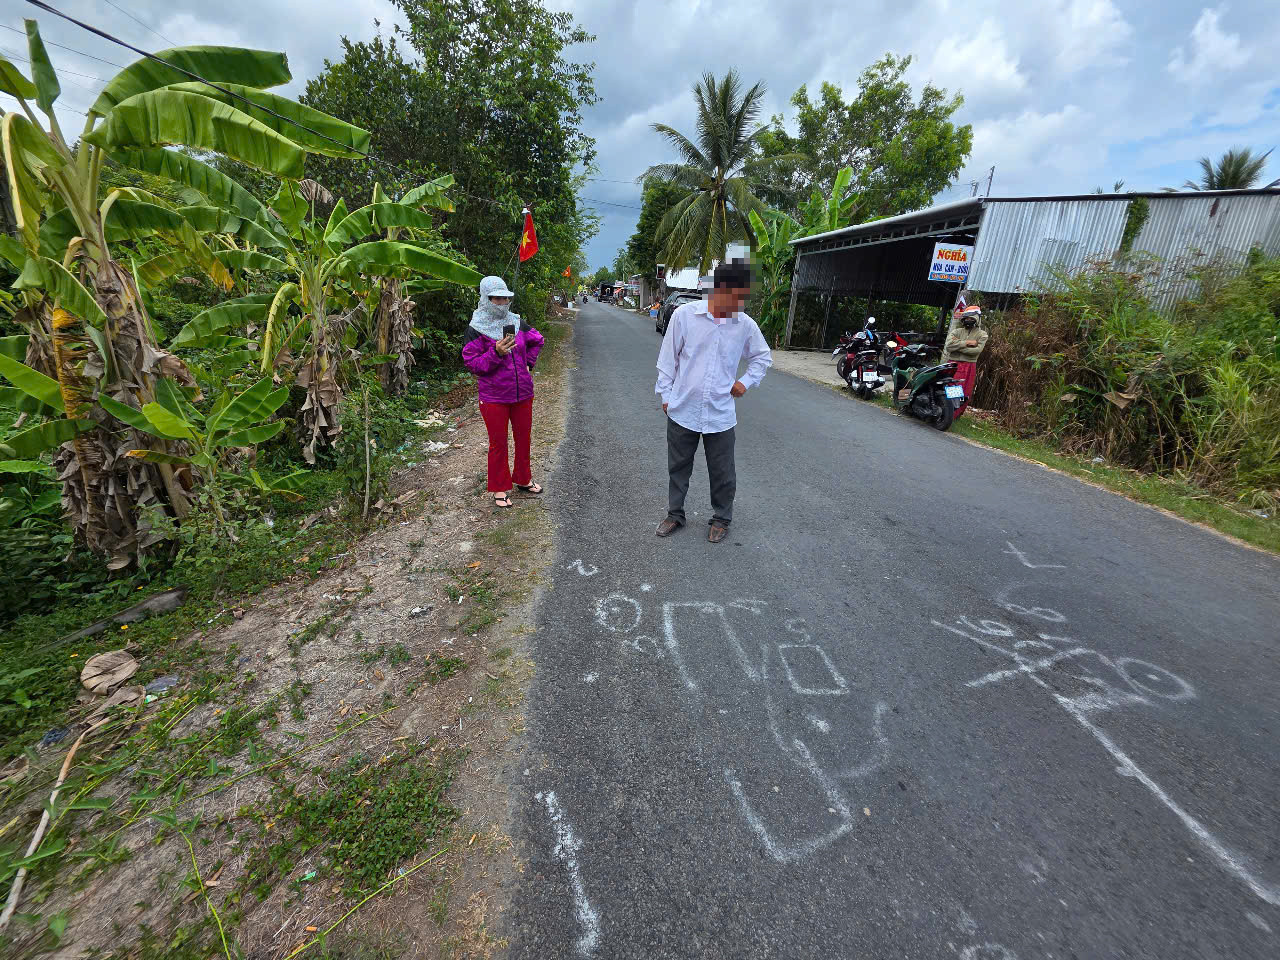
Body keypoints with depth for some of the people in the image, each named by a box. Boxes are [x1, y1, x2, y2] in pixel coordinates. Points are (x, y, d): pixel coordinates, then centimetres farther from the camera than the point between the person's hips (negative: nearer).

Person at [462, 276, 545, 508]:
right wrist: (496, 353, -24)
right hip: (494, 397, -4)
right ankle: (500, 489, 19)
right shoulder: (476, 329, -8)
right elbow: (472, 363, -12)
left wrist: (528, 363, 13)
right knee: (498, 443, 5)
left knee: (523, 438, 15)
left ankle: (524, 479, 35)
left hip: (523, 393, 5)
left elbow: (537, 341, 24)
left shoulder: (517, 322, 5)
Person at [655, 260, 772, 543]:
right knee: (678, 468, 14)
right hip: (683, 410, -1)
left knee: (722, 474, 10)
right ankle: (675, 514, 33)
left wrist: (746, 381, 3)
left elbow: (763, 357, 16)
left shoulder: (746, 325, -1)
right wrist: (666, 395, 1)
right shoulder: (685, 314, -8)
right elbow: (668, 358, 0)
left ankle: (722, 519, 31)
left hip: (721, 414, 1)